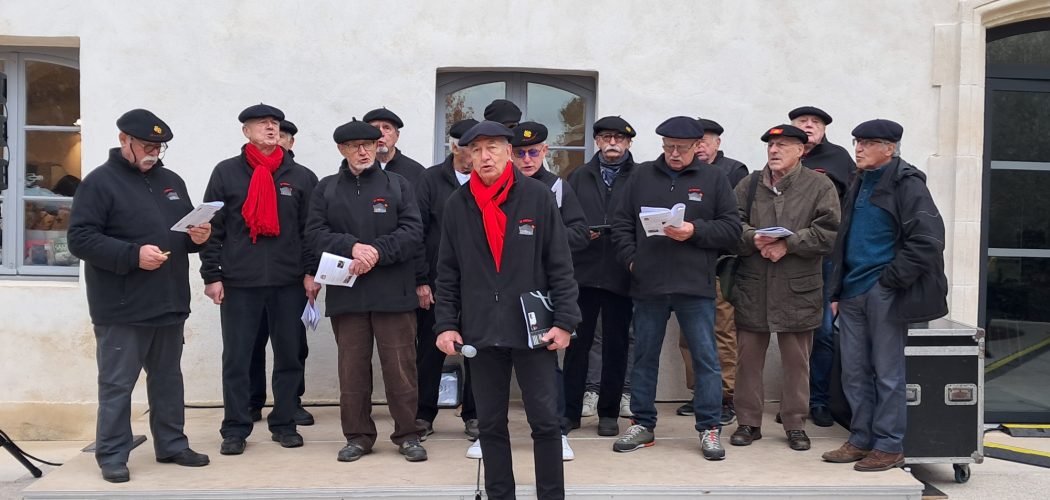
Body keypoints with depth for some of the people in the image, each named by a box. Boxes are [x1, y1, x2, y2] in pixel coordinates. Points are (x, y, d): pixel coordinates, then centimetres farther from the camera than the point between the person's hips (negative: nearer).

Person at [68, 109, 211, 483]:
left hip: (169, 304, 7)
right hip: (122, 310, -6)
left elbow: (188, 231, 24)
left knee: (168, 379, 15)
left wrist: (199, 236, -1)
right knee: (117, 384, 0)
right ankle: (112, 456, 10)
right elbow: (80, 239, -14)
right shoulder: (100, 182, -6)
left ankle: (172, 445, 26)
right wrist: (133, 255, -23)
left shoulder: (171, 181, 14)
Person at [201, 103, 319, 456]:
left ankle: (284, 424, 20)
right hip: (238, 282, -1)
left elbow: (312, 229, 6)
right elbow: (212, 228, 2)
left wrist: (311, 271, -2)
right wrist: (212, 275, -2)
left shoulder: (301, 177, 7)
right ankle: (235, 429, 13)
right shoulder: (226, 173, 4)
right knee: (236, 360, 3)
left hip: (289, 282, 1)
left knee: (289, 357, 7)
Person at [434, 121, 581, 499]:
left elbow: (560, 265, -2)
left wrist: (565, 320, -7)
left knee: (545, 421, 2)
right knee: (490, 423, 10)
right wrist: (446, 324, 2)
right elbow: (448, 273, 9)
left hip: (533, 328, -2)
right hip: (480, 330, 2)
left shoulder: (537, 196, -2)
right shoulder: (457, 205, 5)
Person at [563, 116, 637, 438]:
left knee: (616, 345, 6)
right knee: (577, 342, 4)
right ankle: (570, 410, 13)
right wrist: (580, 233, -10)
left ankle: (609, 412, 16)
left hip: (621, 275, -1)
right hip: (583, 272, 2)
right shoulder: (579, 177, 14)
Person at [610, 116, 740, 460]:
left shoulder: (714, 180, 4)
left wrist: (695, 231, -14)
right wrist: (631, 259, -4)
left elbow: (732, 227, -1)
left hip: (695, 286, -2)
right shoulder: (641, 176, 9)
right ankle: (643, 424, 23)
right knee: (644, 357, 10)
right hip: (647, 284, 2)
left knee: (705, 358, 2)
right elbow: (621, 223, 8)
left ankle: (709, 428, 13)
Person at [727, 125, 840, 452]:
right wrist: (753, 239, -17)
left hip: (797, 288, -2)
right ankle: (748, 422, 18)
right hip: (751, 287, 2)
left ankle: (795, 424, 19)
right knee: (749, 357, 7)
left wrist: (788, 244, -16)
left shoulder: (819, 186, 2)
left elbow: (829, 232, -9)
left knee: (796, 360, 7)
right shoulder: (748, 186, 11)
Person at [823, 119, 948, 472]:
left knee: (887, 373, 0)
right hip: (853, 293, 7)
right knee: (854, 372, 10)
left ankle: (889, 446, 8)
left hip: (884, 294, -7)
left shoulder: (906, 183, -7)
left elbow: (927, 240, -14)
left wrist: (891, 280, -14)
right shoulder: (861, 185, 16)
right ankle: (861, 439, 19)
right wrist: (837, 290, 14)